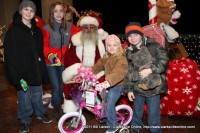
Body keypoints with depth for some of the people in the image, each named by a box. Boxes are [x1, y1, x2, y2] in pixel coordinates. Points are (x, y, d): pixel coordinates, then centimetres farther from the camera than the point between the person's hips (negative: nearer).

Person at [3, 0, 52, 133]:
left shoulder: (37, 31, 10)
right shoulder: (13, 31, -8)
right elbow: (10, 57, -12)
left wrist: (43, 69, 8)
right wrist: (17, 77, -18)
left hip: (36, 70, 4)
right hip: (23, 71, -4)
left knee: (37, 95, 15)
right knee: (24, 97, 3)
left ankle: (41, 113, 37)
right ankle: (25, 120, 23)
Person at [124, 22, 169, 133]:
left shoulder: (153, 46, -7)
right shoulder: (129, 52, 6)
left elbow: (164, 61, -16)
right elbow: (129, 72, 9)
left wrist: (150, 70, -26)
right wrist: (129, 89, 6)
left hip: (153, 87, -4)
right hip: (137, 88, 4)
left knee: (153, 114, 1)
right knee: (137, 111, 18)